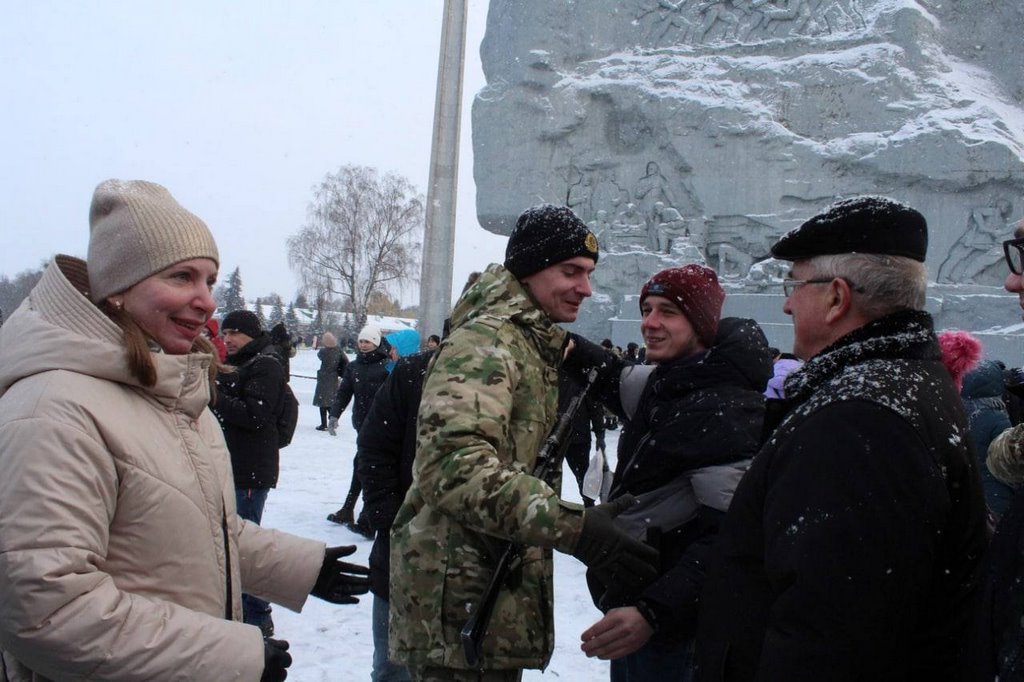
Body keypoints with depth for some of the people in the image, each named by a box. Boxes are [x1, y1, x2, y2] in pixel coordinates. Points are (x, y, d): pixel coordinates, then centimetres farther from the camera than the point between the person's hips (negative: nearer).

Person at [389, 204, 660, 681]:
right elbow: (452, 463, -32)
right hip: (461, 601, -10)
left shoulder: (537, 345, 16)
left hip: (503, 596, 10)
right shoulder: (485, 340, -16)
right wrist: (572, 527, -39)